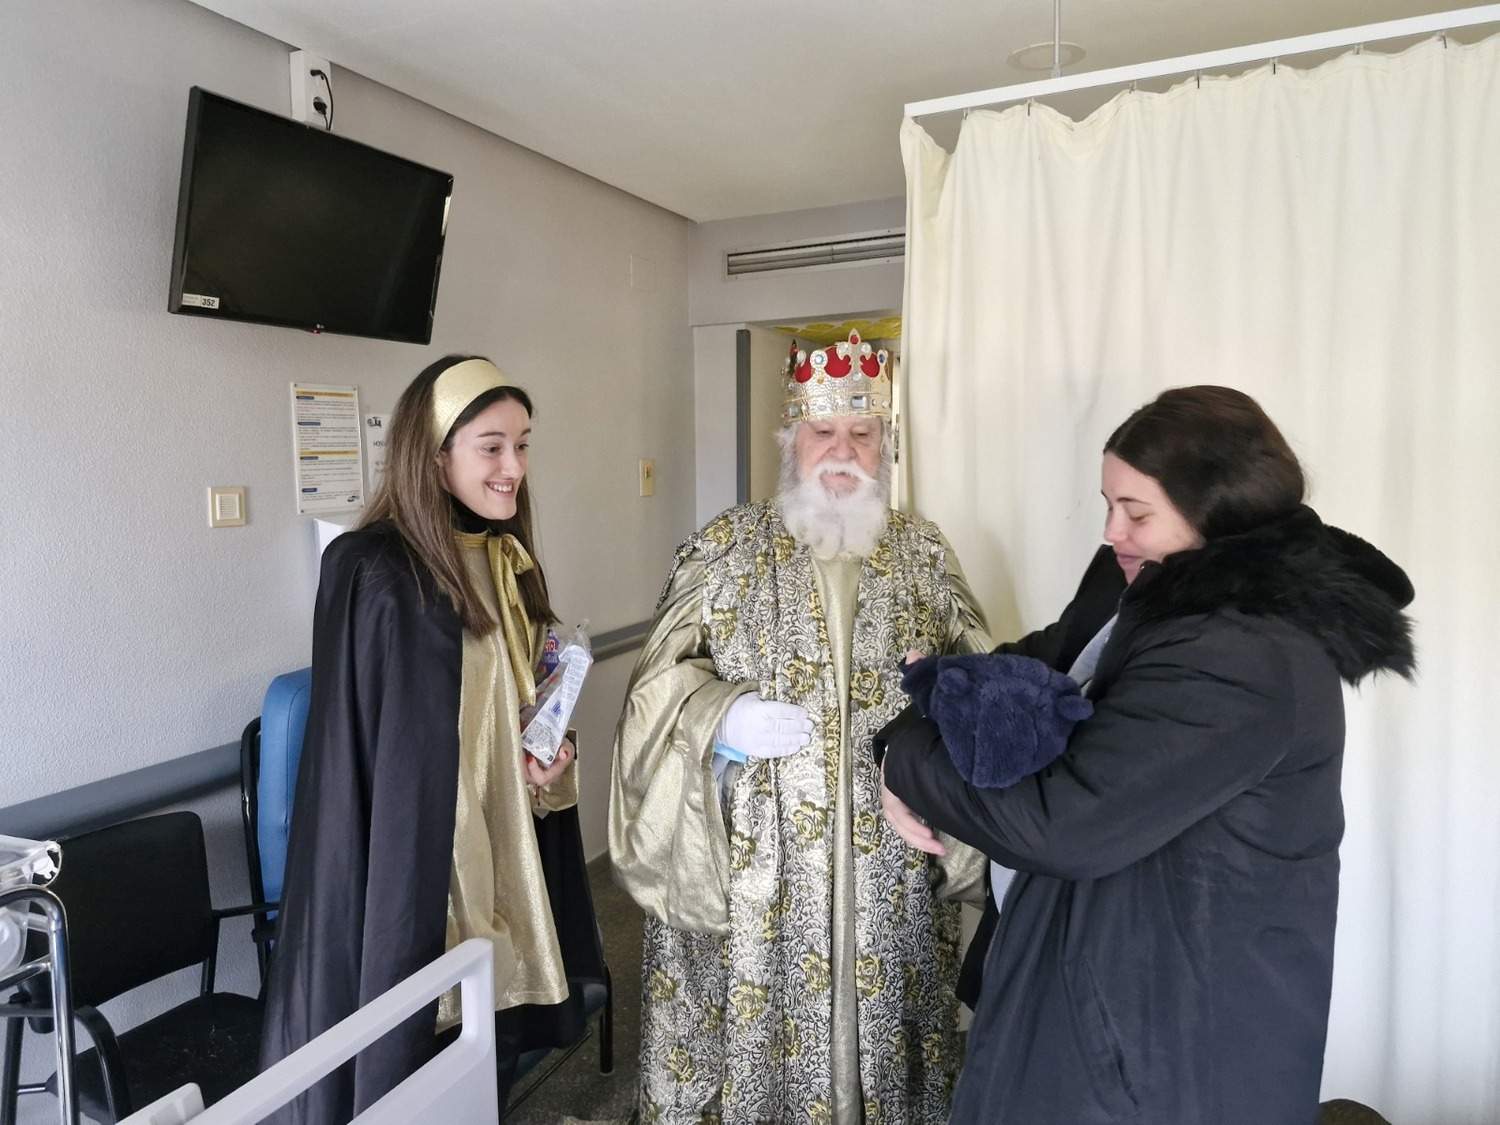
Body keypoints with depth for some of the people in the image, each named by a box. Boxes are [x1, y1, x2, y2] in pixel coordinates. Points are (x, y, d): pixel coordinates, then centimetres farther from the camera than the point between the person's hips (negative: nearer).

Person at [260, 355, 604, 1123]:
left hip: (502, 849, 7)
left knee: (491, 1062, 18)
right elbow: (366, 760, -14)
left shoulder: (506, 561, 6)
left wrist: (548, 757, -3)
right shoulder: (373, 572, -17)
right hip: (413, 862, -7)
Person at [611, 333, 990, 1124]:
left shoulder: (926, 554, 6)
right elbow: (663, 676, -1)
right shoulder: (724, 547, 0)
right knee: (749, 1035, 8)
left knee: (884, 1025, 13)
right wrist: (720, 716, -20)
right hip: (751, 867, -1)